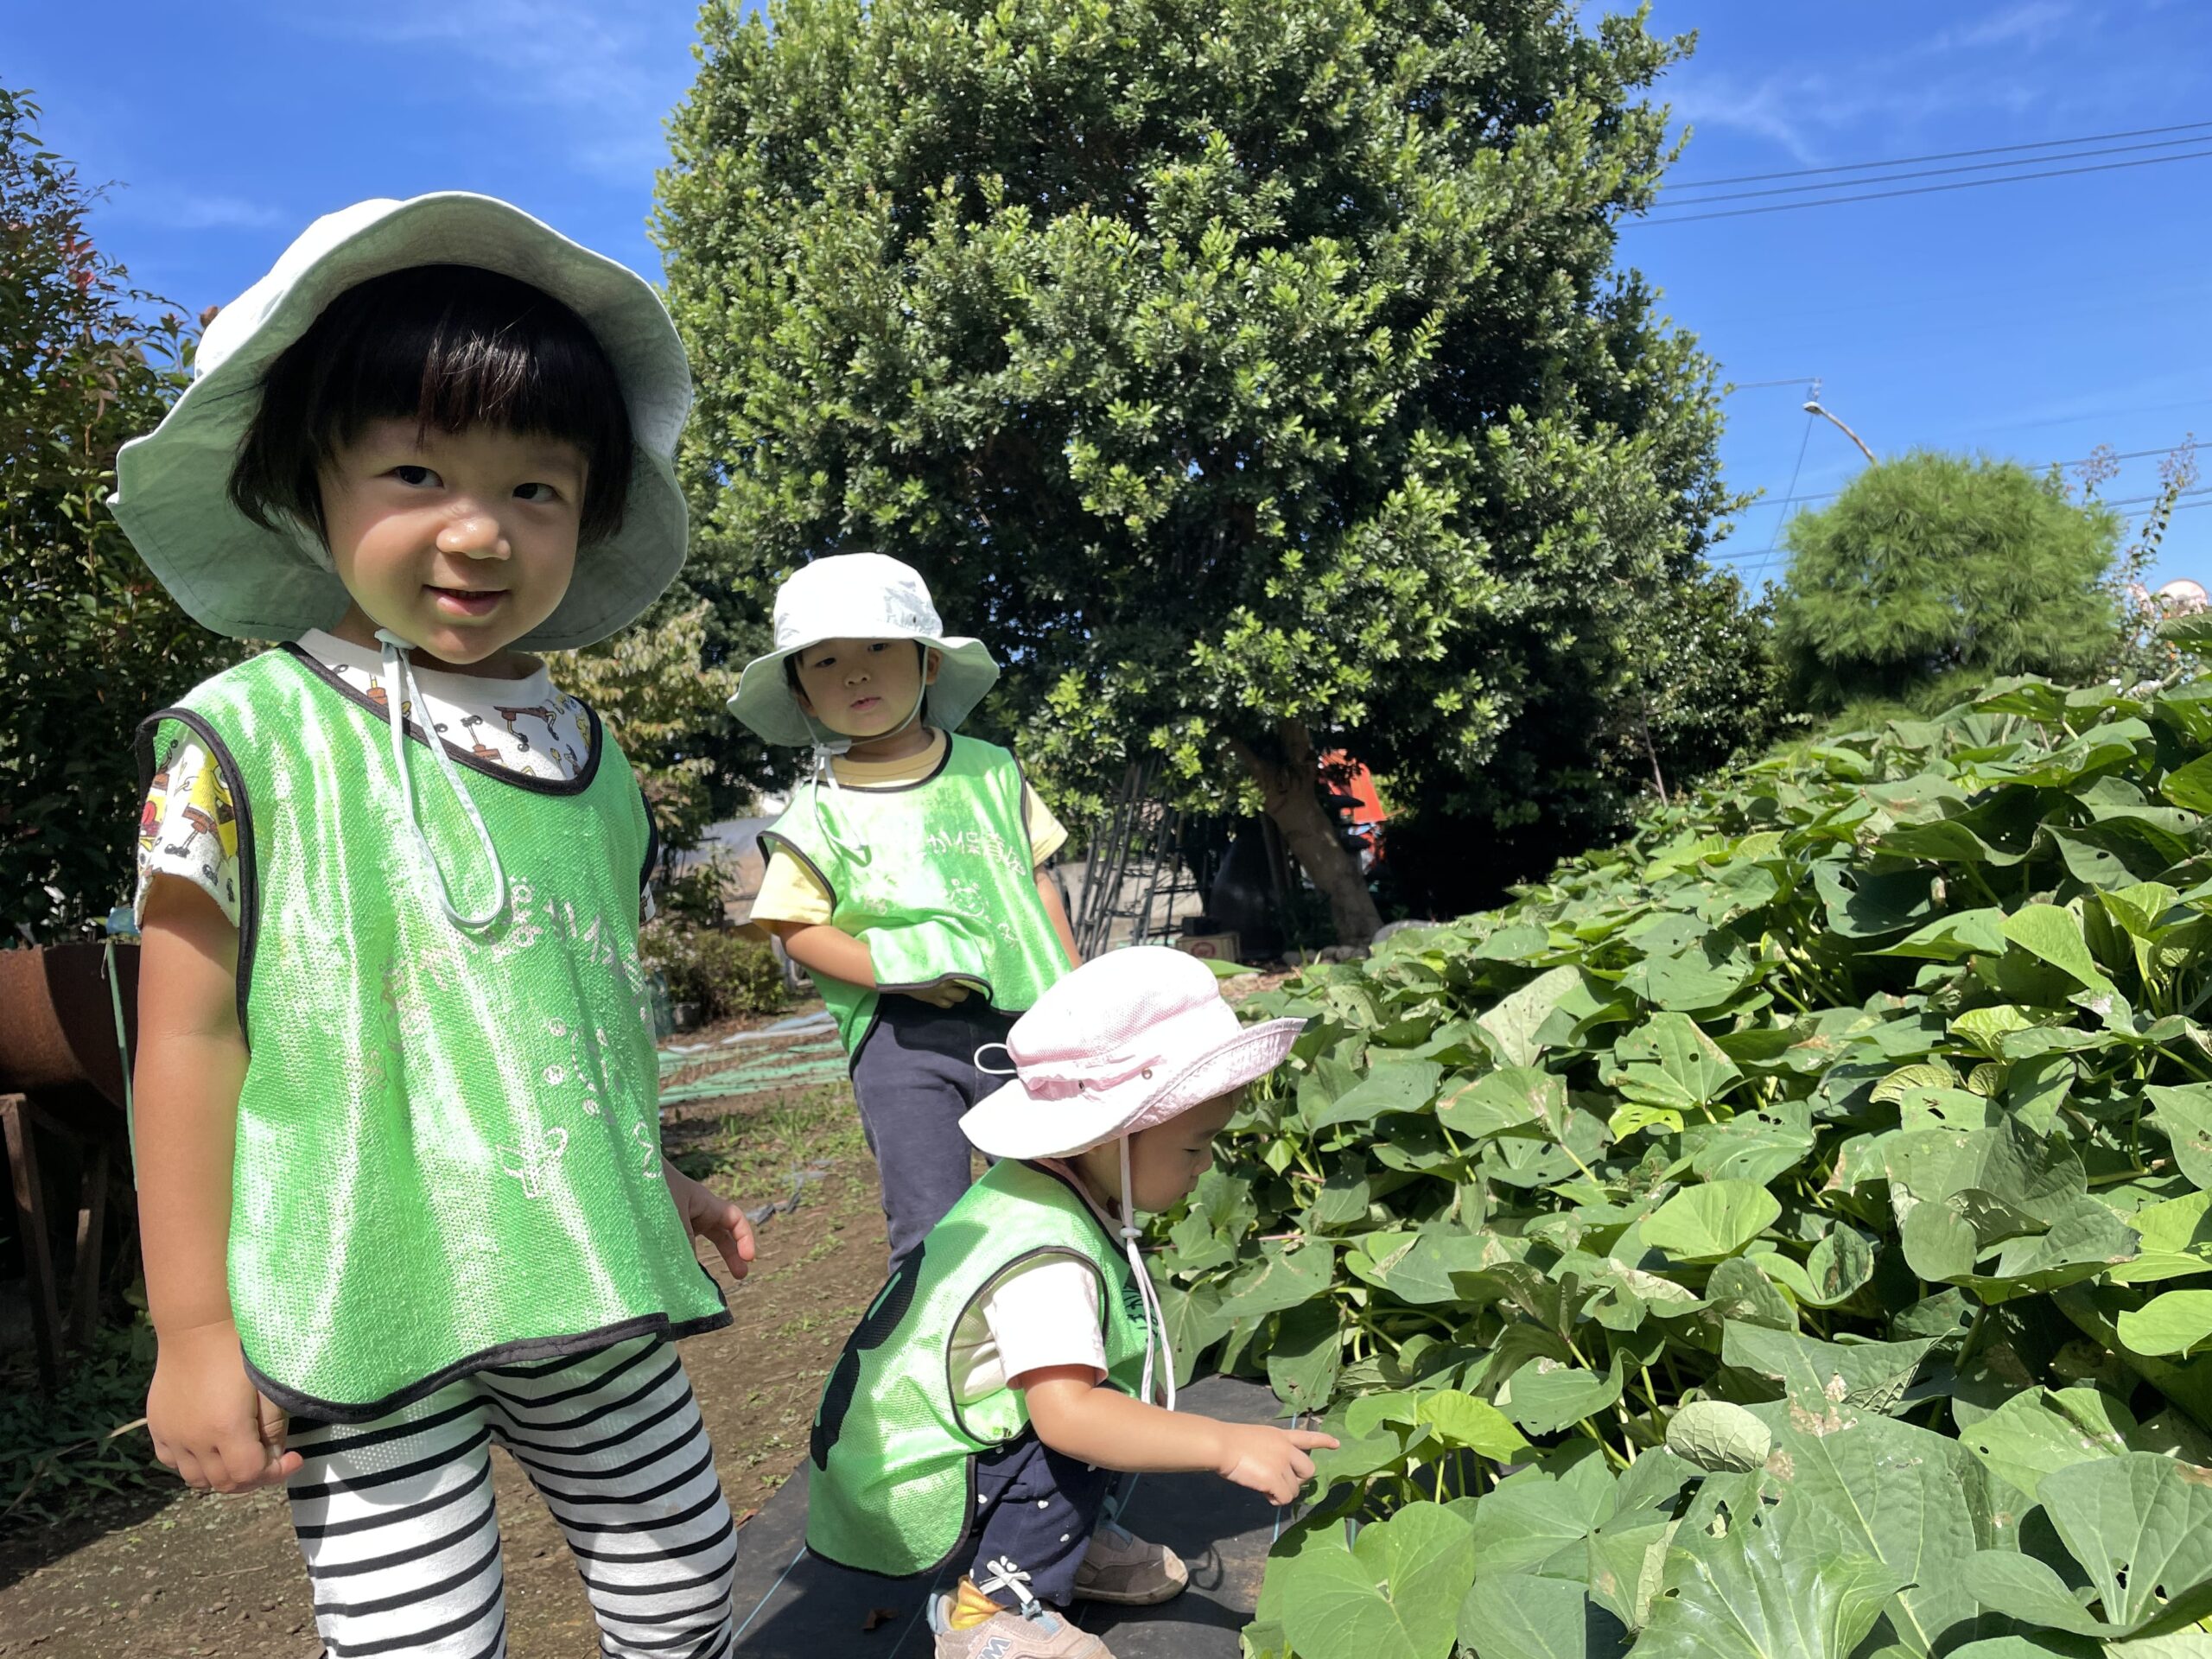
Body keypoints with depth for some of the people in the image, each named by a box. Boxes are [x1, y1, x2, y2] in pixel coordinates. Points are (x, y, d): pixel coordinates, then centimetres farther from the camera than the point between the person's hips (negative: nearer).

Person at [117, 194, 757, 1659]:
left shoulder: (589, 754, 6)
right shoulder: (250, 738, -9)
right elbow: (189, 1037, -7)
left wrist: (659, 1181, 21)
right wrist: (193, 1328, -6)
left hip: (587, 1291, 5)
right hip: (364, 1306, -4)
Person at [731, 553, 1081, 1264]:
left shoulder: (990, 770, 8)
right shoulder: (819, 813, 1)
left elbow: (1036, 877, 13)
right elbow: (796, 927, -1)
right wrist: (887, 968, -14)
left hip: (1022, 1018, 2)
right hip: (903, 1033, -2)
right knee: (929, 1231, -3)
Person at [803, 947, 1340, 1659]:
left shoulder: (1057, 1194, -3)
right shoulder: (1045, 1258, -31)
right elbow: (1067, 1415, -41)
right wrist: (1222, 1445, -38)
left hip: (918, 1434, 8)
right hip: (903, 1487, -8)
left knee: (1121, 1390, -2)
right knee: (1095, 1417, -22)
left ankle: (1070, 1538, 15)